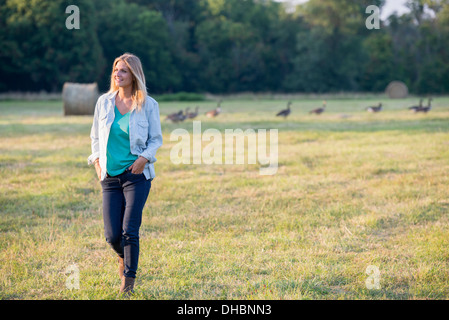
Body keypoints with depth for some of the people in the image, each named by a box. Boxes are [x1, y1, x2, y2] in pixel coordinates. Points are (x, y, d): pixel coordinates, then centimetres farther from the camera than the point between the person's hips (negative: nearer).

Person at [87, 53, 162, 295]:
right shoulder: (104, 102, 6)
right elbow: (95, 136, 16)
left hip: (137, 175, -3)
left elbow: (156, 139, 5)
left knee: (129, 231, -11)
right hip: (110, 176, 3)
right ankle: (123, 258, 35)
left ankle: (128, 280, 4)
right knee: (112, 235, 0)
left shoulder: (148, 105, -2)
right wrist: (97, 161, 2)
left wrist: (145, 158, -13)